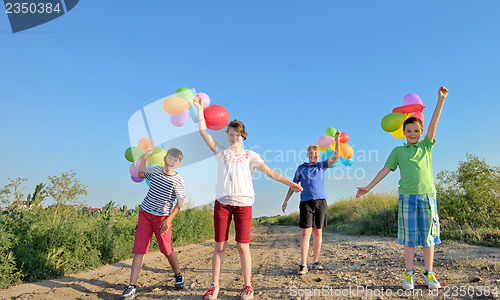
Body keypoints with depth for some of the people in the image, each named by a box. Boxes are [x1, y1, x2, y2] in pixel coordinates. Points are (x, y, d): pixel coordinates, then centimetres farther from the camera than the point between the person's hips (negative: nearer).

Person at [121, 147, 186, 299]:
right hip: (145, 213, 3)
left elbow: (179, 203, -6)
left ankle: (178, 275, 28)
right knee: (139, 249, -1)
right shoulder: (155, 170, 4)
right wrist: (144, 156, 15)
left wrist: (169, 220, -14)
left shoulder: (178, 180, -7)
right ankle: (132, 286, 6)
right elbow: (141, 174, 25)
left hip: (162, 217, -3)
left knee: (167, 250, 2)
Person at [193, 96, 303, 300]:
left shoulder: (249, 155, 9)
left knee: (243, 246, 1)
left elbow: (269, 171, 4)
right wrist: (200, 109, 2)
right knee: (220, 245, 5)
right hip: (222, 203, 1)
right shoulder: (221, 152, 10)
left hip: (243, 204, -1)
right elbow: (203, 132, 6)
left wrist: (289, 183, -4)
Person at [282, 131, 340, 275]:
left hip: (321, 201, 2)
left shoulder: (321, 166, 13)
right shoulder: (301, 168, 11)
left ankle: (316, 261, 18)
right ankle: (303, 265, -6)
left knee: (318, 232, 7)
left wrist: (337, 139, -4)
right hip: (306, 202, -2)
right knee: (306, 232, -8)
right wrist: (285, 201, 12)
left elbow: (336, 156, 3)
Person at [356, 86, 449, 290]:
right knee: (409, 237, 3)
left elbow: (434, 123, 4)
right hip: (407, 196, -1)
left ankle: (429, 274, 17)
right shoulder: (398, 151, 9)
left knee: (428, 236, 6)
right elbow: (385, 170, 5)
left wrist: (441, 99, -3)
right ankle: (408, 274, 12)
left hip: (427, 195, 2)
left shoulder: (426, 147, 13)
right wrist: (368, 187, 0)